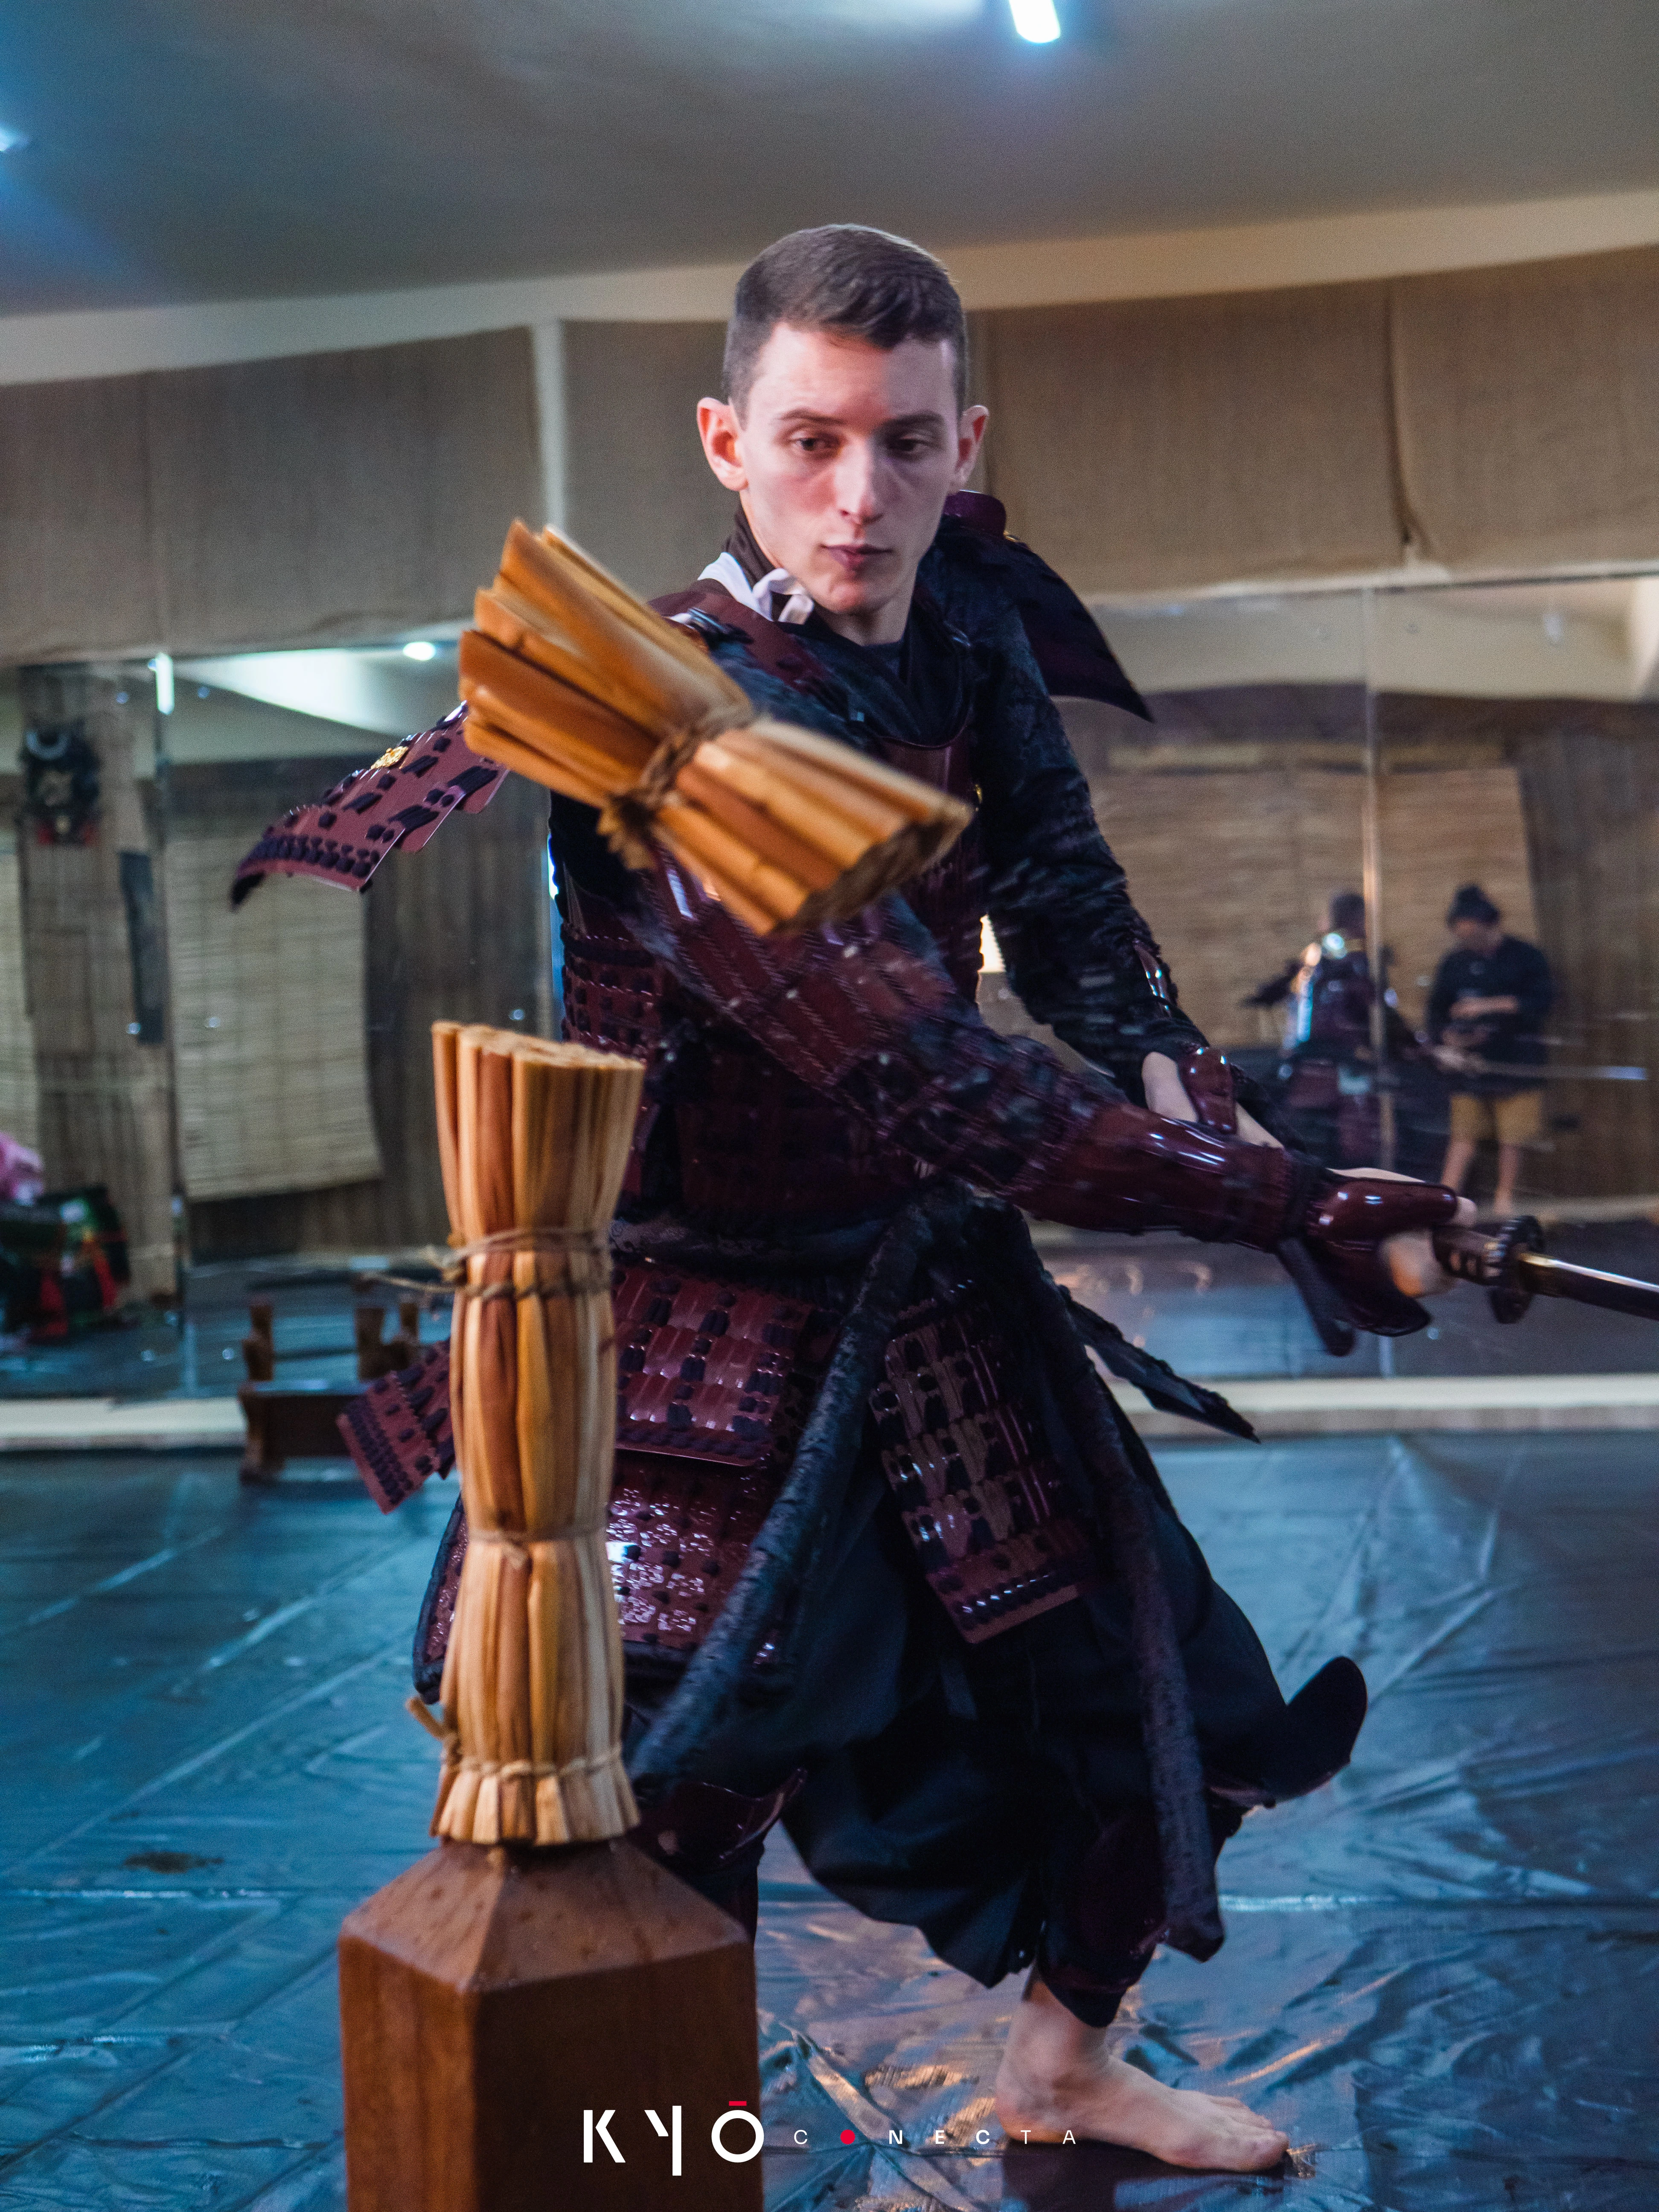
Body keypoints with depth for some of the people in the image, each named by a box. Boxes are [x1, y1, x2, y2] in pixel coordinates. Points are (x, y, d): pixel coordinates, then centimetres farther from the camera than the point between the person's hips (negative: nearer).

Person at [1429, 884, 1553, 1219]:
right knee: (1464, 1135, -1)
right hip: (1468, 1063, 2)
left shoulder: (1524, 956, -2)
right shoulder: (1454, 963, 9)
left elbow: (1540, 1001, -11)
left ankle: (1505, 1198, 15)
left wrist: (1489, 1006, -18)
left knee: (1512, 1138, 1)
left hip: (1514, 1062, -2)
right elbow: (1437, 1009, 14)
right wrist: (1445, 1041, -6)